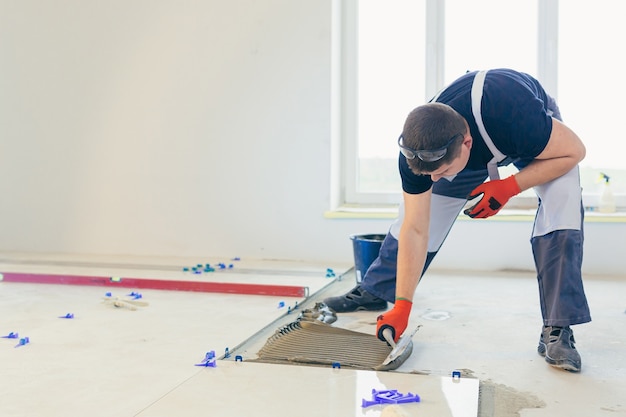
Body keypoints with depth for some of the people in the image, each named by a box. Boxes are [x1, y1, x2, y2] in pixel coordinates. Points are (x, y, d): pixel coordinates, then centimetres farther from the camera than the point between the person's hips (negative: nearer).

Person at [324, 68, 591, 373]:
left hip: (538, 139, -2)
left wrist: (508, 188, -37)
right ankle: (373, 293, 21)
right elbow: (415, 230, -26)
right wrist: (402, 306, -26)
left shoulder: (514, 118, -48)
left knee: (563, 205, -29)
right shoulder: (418, 148, -34)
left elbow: (574, 151, -28)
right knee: (411, 212, -2)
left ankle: (557, 331, -20)